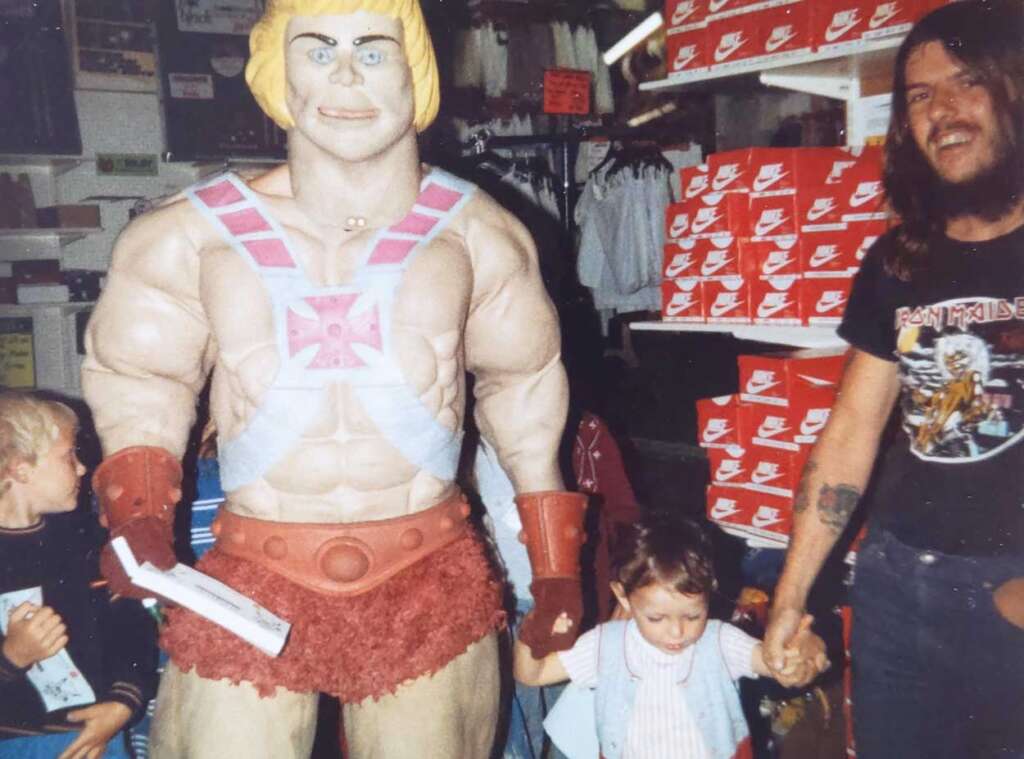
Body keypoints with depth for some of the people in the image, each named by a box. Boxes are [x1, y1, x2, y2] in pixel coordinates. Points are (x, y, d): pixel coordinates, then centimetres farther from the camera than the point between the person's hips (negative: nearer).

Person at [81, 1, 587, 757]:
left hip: (431, 584, 1)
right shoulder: (194, 235, -5)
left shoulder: (473, 232, -1)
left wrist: (555, 564, 10)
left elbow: (522, 386, 9)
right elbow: (141, 376, 9)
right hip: (251, 584, 0)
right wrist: (137, 509, -9)